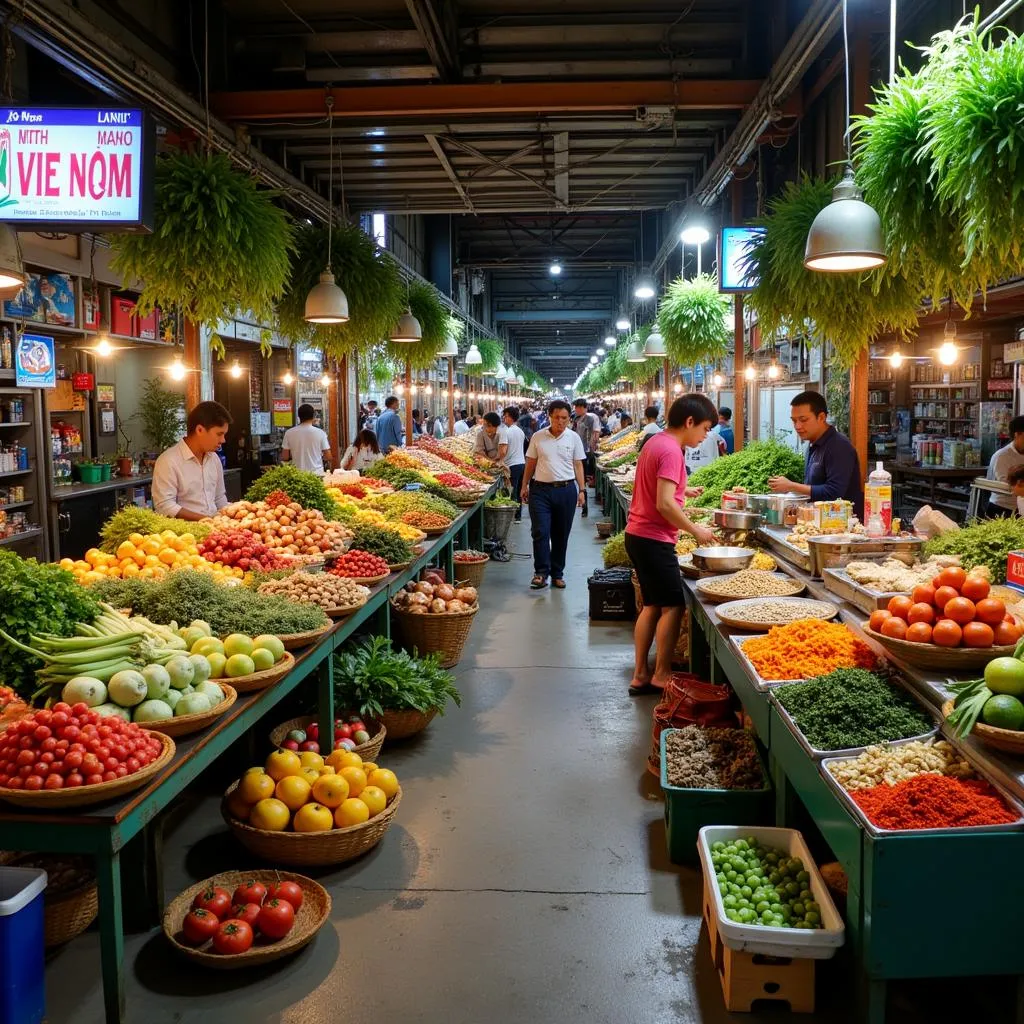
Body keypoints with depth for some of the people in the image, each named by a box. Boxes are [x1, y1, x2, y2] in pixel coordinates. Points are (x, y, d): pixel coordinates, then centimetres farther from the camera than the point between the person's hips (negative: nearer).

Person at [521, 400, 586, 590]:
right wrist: (524, 486, 6)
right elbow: (530, 463, 9)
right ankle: (541, 572, -3)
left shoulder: (574, 438, 4)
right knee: (540, 532, -9)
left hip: (566, 490, 1)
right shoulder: (538, 437, 2)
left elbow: (578, 465, 7)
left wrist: (582, 490, 2)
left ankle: (557, 574, 18)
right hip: (541, 489, -1)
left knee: (561, 534, 8)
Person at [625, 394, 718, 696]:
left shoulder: (655, 442, 13)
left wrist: (682, 490, 20)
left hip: (638, 535, 10)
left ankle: (640, 675, 18)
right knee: (673, 606, 0)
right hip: (654, 539, -10)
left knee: (653, 605, 15)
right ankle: (661, 675, 8)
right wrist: (696, 530, -15)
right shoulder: (671, 451, -18)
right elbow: (664, 504, -24)